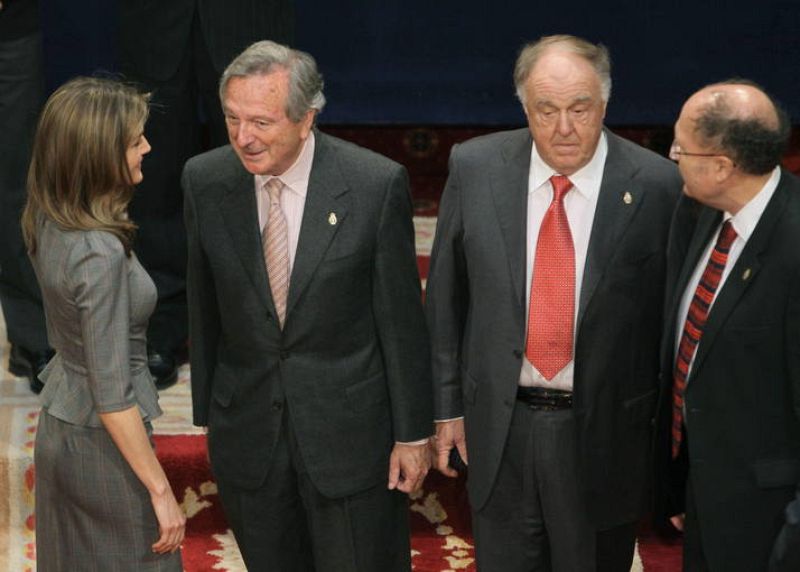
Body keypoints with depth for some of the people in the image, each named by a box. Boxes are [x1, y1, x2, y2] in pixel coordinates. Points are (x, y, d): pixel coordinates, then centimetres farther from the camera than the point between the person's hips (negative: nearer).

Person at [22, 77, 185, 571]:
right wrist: (160, 490, -20)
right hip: (103, 441, -8)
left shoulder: (50, 221, -3)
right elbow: (112, 397, -26)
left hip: (59, 424, 8)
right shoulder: (99, 254, -29)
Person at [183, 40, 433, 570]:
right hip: (246, 431, 3)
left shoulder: (377, 184, -16)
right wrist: (208, 413, 10)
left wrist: (413, 432, -4)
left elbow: (401, 317, -9)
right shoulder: (206, 181, -6)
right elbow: (205, 309, 4)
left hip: (349, 429, -3)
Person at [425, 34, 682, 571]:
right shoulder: (475, 168, -5)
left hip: (603, 431, -1)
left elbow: (671, 314, -4)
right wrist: (447, 404, 6)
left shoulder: (657, 185, -12)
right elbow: (445, 297, 4)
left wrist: (666, 431, 0)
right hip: (499, 426, 2)